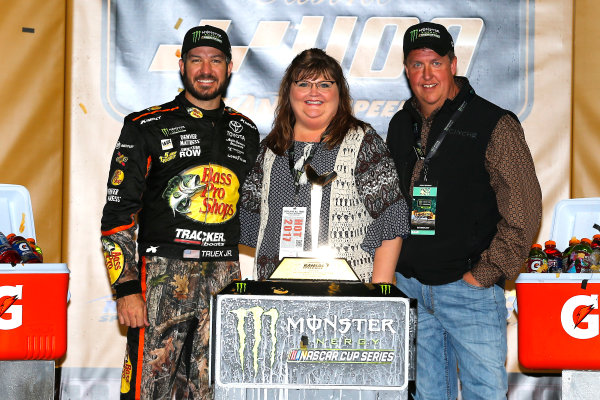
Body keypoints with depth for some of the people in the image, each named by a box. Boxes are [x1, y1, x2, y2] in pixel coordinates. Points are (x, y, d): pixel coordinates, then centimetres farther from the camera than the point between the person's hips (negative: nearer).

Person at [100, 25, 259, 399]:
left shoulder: (246, 132, 14)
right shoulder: (146, 127, 1)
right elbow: (118, 214, -2)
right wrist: (126, 289, -11)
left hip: (226, 278, 4)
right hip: (163, 274, -3)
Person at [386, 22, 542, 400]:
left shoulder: (494, 124, -8)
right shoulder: (402, 125, 10)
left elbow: (525, 210, -11)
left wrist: (484, 274, -12)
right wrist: (391, 267, 10)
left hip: (470, 288, -5)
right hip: (409, 286, 5)